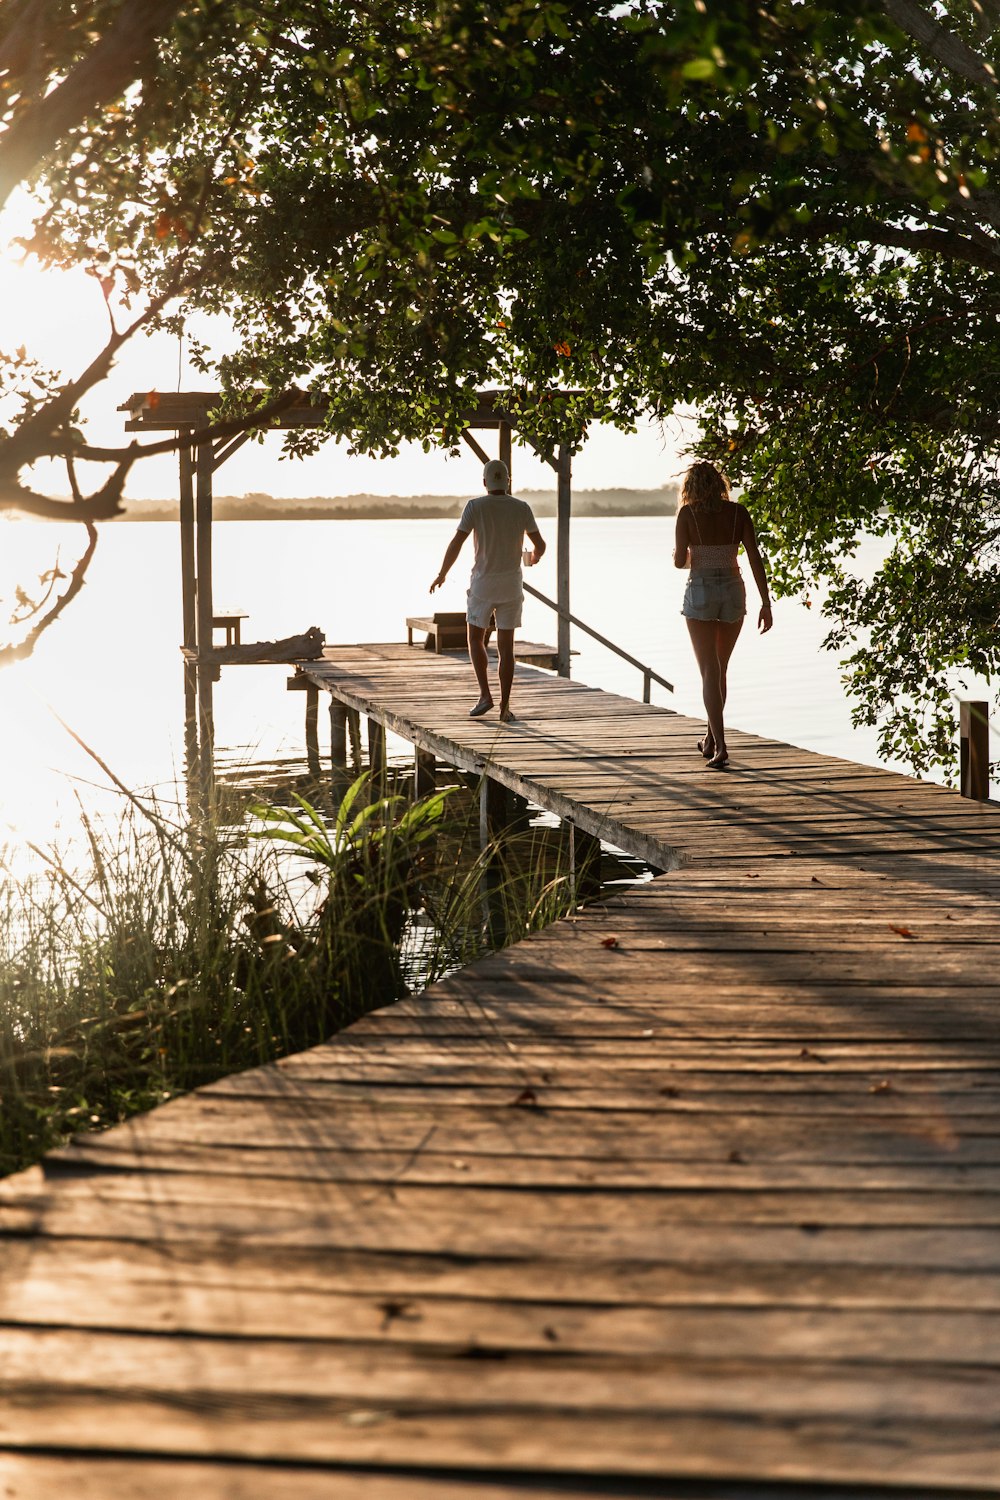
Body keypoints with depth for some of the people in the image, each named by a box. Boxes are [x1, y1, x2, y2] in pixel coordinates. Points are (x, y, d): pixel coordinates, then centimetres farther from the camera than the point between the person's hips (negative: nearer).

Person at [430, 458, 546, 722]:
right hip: (511, 585, 2)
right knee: (506, 646, 7)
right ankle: (505, 707, 2)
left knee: (476, 639, 15)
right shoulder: (522, 508, -2)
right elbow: (540, 544, 5)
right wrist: (535, 557, 31)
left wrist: (442, 574, 4)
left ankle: (485, 695, 1)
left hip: (483, 584, -2)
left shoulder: (475, 506, -9)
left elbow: (456, 544, -11)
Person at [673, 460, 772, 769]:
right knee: (719, 669, 19)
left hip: (700, 593, -3)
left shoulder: (687, 513, -6)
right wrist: (766, 603, -1)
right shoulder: (739, 512, 1)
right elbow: (755, 558, -4)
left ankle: (720, 745, -15)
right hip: (733, 593, 3)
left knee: (709, 673, -3)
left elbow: (679, 561, -6)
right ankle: (710, 738, 30)